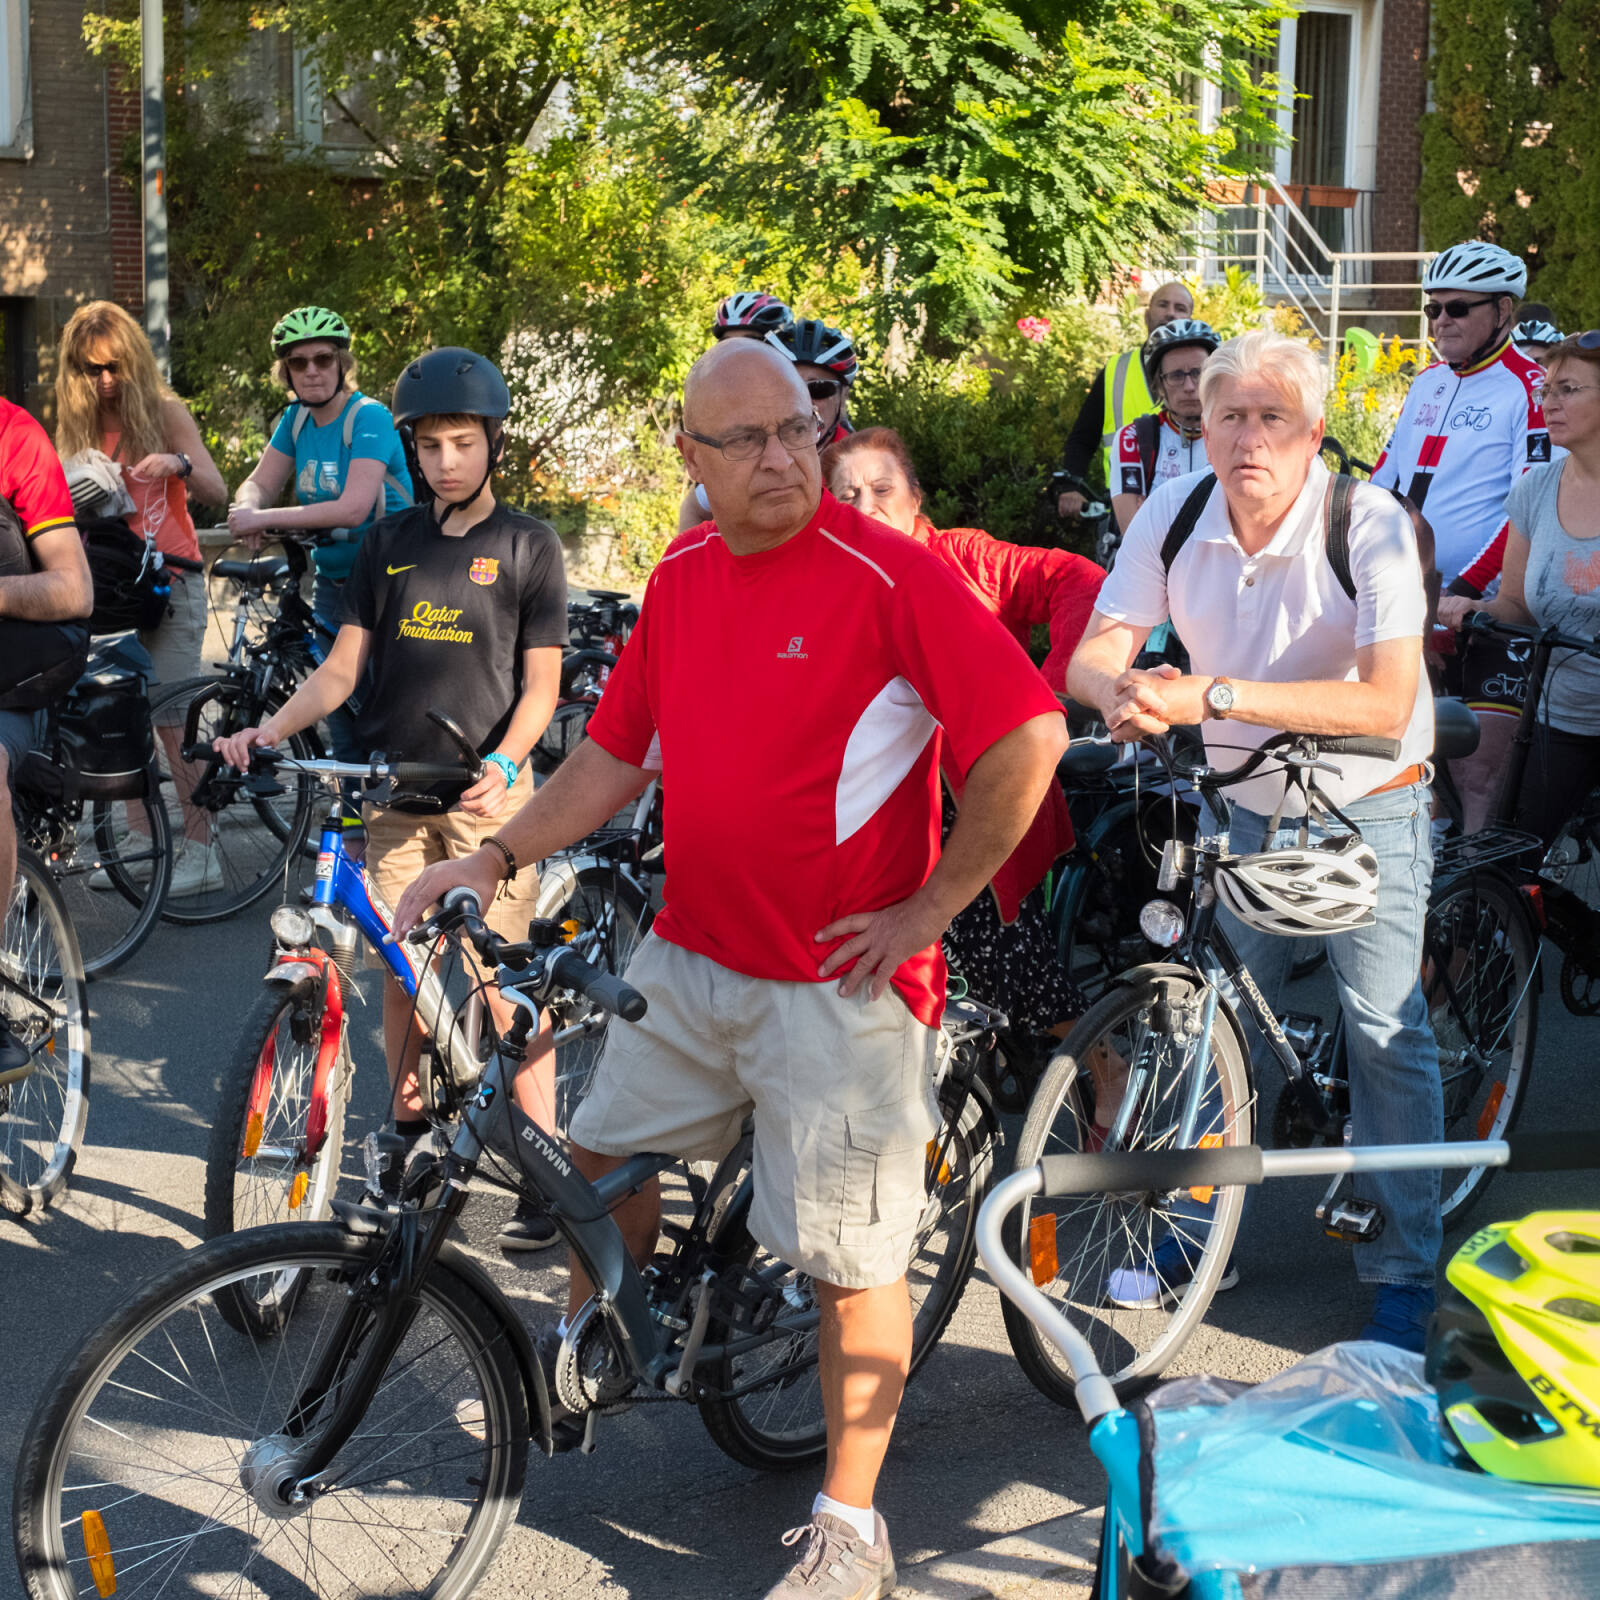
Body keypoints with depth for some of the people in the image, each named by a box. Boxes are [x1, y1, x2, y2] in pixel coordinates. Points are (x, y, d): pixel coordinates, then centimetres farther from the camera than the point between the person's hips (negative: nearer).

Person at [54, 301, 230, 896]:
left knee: (171, 720, -10)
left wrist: (178, 464, -27)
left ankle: (201, 850, -7)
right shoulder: (78, 426, 10)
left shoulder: (164, 412, -1)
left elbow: (217, 493, -8)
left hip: (169, 581, -4)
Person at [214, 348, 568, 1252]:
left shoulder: (527, 546, 0)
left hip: (489, 792, -4)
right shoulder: (390, 543, 10)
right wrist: (272, 729, -10)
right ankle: (409, 1125, 27)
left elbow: (541, 684, -3)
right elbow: (343, 669, 7)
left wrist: (503, 762, -21)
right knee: (402, 968, 8)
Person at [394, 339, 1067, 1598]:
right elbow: (616, 753, 15)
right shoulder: (681, 576, 7)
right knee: (605, 1154, 19)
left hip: (838, 980, -7)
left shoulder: (887, 573, -15)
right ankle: (588, 1352, 47)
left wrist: (930, 907, -15)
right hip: (690, 956, 7)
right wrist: (493, 860, 4)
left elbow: (1031, 734, -20)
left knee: (854, 1258, 1)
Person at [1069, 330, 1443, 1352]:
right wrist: (1123, 689, -37)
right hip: (1243, 806, 4)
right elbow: (1094, 653, -12)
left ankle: (1406, 1275, 9)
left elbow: (1386, 703, -33)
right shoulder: (1175, 516, -12)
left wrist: (1216, 696, -41)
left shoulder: (1369, 523, -24)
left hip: (1367, 809, -3)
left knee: (1386, 1030, -4)